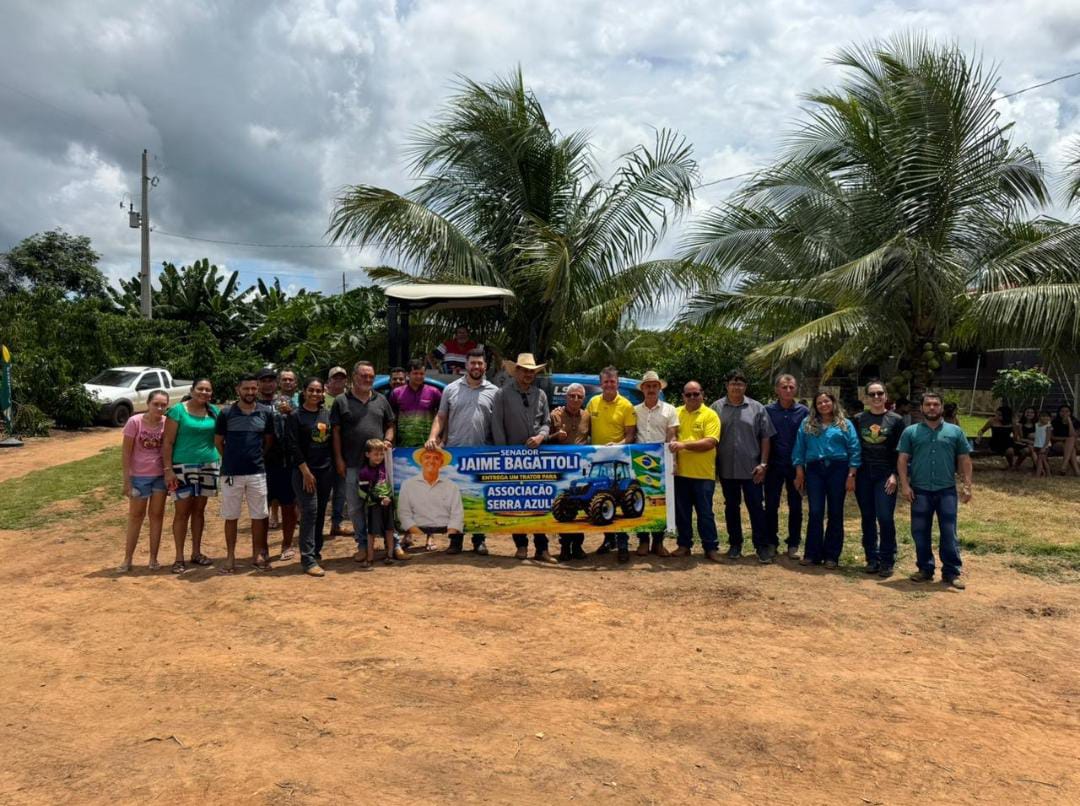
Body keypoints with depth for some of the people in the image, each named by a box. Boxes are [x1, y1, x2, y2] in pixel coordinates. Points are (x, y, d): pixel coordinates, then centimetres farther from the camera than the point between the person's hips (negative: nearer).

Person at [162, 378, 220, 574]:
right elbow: (168, 442, -7)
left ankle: (196, 553, 22)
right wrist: (168, 469, -13)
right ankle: (179, 558, 6)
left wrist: (221, 463, 5)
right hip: (183, 466, -4)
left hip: (208, 466, 4)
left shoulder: (214, 411, 8)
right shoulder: (178, 411, -5)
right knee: (182, 511, -1)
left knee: (199, 510, 11)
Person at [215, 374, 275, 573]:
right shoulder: (226, 413, -3)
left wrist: (257, 458, 9)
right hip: (231, 473, -1)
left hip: (257, 472, 1)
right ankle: (230, 557, 18)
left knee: (259, 516, 8)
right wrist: (232, 459, 7)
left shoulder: (266, 412, 1)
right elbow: (218, 441, 6)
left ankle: (257, 555, 22)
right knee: (231, 517, 7)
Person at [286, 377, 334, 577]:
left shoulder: (327, 414, 10)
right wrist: (305, 471, -15)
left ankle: (316, 552, 21)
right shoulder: (295, 416, -4)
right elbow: (292, 445, -10)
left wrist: (335, 466, 9)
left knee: (320, 512, 9)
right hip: (305, 470, -5)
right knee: (309, 512, -10)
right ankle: (308, 559, -8)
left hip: (326, 470, 5)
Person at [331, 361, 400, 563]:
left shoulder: (381, 400, 10)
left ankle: (393, 544, 12)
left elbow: (390, 426, 17)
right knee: (356, 507, 7)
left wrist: (387, 441, -3)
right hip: (353, 464, -1)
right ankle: (363, 545, 20)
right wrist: (339, 459, -3)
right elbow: (336, 432, 2)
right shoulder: (341, 401, 2)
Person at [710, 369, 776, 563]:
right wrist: (712, 464, 0)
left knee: (756, 507, 1)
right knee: (731, 507, 11)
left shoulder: (757, 408, 2)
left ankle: (762, 546, 9)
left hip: (751, 468, -1)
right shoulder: (717, 407, 2)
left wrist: (763, 464, -4)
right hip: (726, 468, 1)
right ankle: (735, 544, 22)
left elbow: (766, 438, 2)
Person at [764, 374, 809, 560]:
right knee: (771, 505, 5)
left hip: (795, 465, 0)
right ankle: (771, 542, 16)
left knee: (795, 506, 7)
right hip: (774, 465, 0)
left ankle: (793, 544, 17)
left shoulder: (803, 411, 0)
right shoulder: (768, 410, -1)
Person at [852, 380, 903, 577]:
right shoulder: (858, 419, 8)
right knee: (868, 518, 7)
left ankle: (887, 561, 2)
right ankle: (872, 559, 15)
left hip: (885, 475, -2)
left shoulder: (896, 420, 2)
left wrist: (895, 475, -9)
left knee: (885, 518, -7)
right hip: (863, 474, 3)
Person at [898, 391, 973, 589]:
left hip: (947, 490, 0)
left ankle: (951, 572, 9)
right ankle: (925, 569, 19)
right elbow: (902, 460, 2)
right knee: (920, 532, 7)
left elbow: (964, 460, 8)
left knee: (949, 533, 1)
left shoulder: (955, 431, 7)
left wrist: (967, 485, 0)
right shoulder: (911, 432, 5)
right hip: (920, 491, 0)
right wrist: (904, 485, -7)